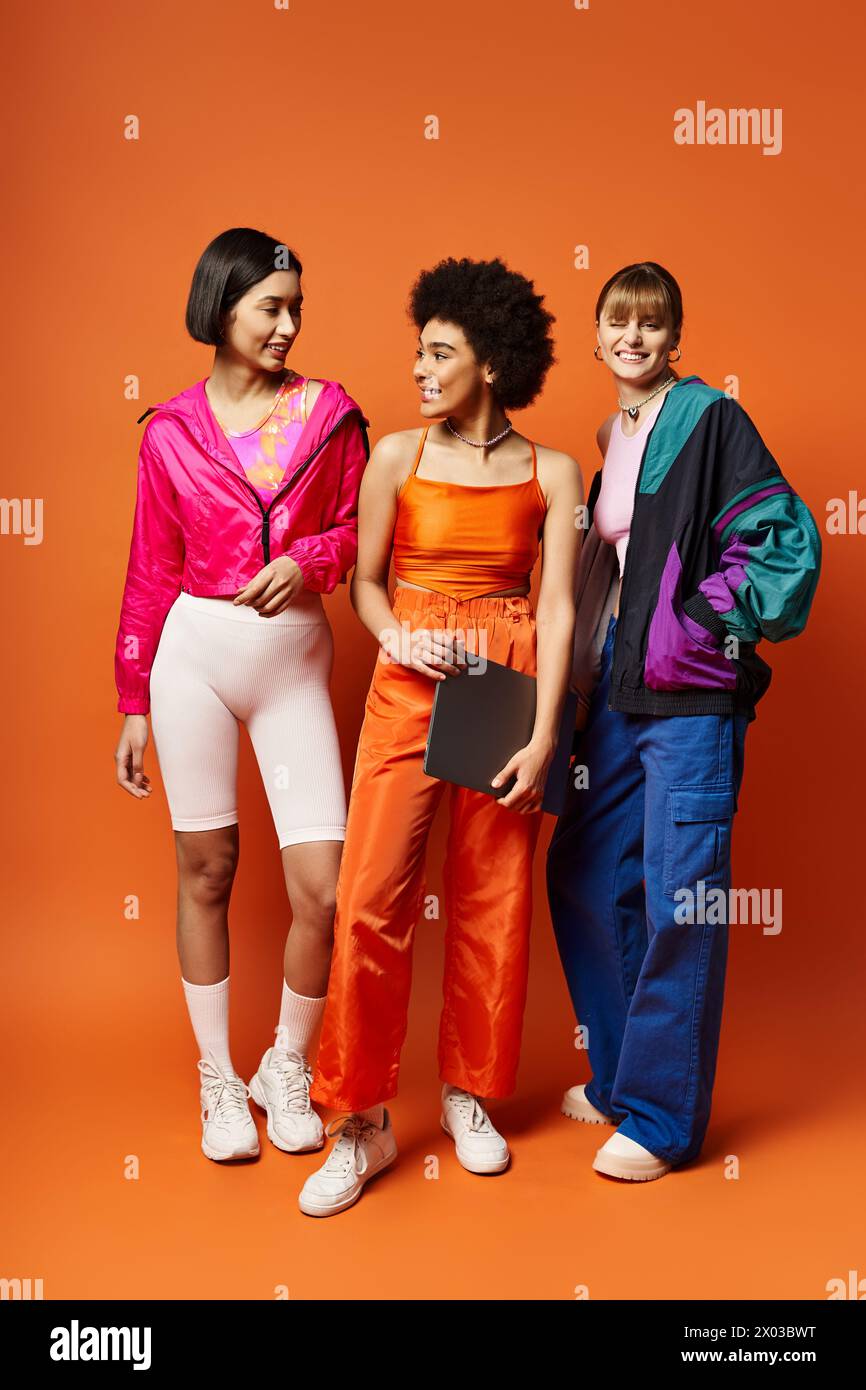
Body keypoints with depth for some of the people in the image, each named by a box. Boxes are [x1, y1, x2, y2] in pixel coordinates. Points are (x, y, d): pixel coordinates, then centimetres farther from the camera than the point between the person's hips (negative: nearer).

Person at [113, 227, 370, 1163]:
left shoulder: (329, 413, 4)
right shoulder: (171, 431, 4)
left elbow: (354, 528, 8)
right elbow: (151, 573, 7)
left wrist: (307, 560, -14)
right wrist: (134, 703, 7)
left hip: (294, 660, 0)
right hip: (194, 651, 0)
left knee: (322, 888, -6)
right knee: (206, 872, 8)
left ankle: (286, 1069, 21)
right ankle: (218, 1082, 26)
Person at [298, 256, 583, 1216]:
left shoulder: (552, 473, 1)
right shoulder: (397, 455, 3)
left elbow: (557, 611, -3)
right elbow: (365, 581, 8)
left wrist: (544, 735, -10)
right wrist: (399, 640, -13)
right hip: (408, 682, 0)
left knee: (493, 899, 6)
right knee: (372, 895, -6)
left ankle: (470, 1094, 26)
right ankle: (362, 1121, 8)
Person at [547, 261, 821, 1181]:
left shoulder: (711, 421, -5)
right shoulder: (596, 437, 15)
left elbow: (785, 540, -10)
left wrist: (706, 618, -12)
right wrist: (583, 672, 13)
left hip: (691, 694, -7)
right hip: (614, 689, 8)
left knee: (681, 898, -4)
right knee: (582, 875, 11)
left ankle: (662, 1114, 9)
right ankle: (617, 1076, 28)